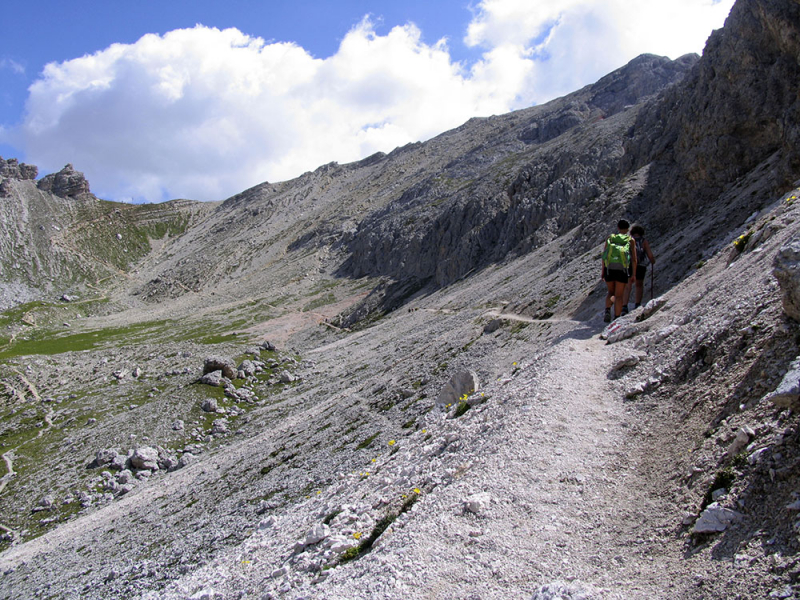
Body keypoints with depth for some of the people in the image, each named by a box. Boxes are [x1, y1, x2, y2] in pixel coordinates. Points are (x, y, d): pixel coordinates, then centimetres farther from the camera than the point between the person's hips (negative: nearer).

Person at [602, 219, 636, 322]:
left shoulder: (610, 238, 12)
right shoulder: (630, 240, 8)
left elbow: (603, 255, 5)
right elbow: (634, 258, 2)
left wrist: (603, 271, 8)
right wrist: (633, 274, 6)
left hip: (609, 269, 2)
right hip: (622, 270, -2)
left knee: (611, 292, 20)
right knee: (619, 295, 6)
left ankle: (607, 310, -4)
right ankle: (616, 319, 2)